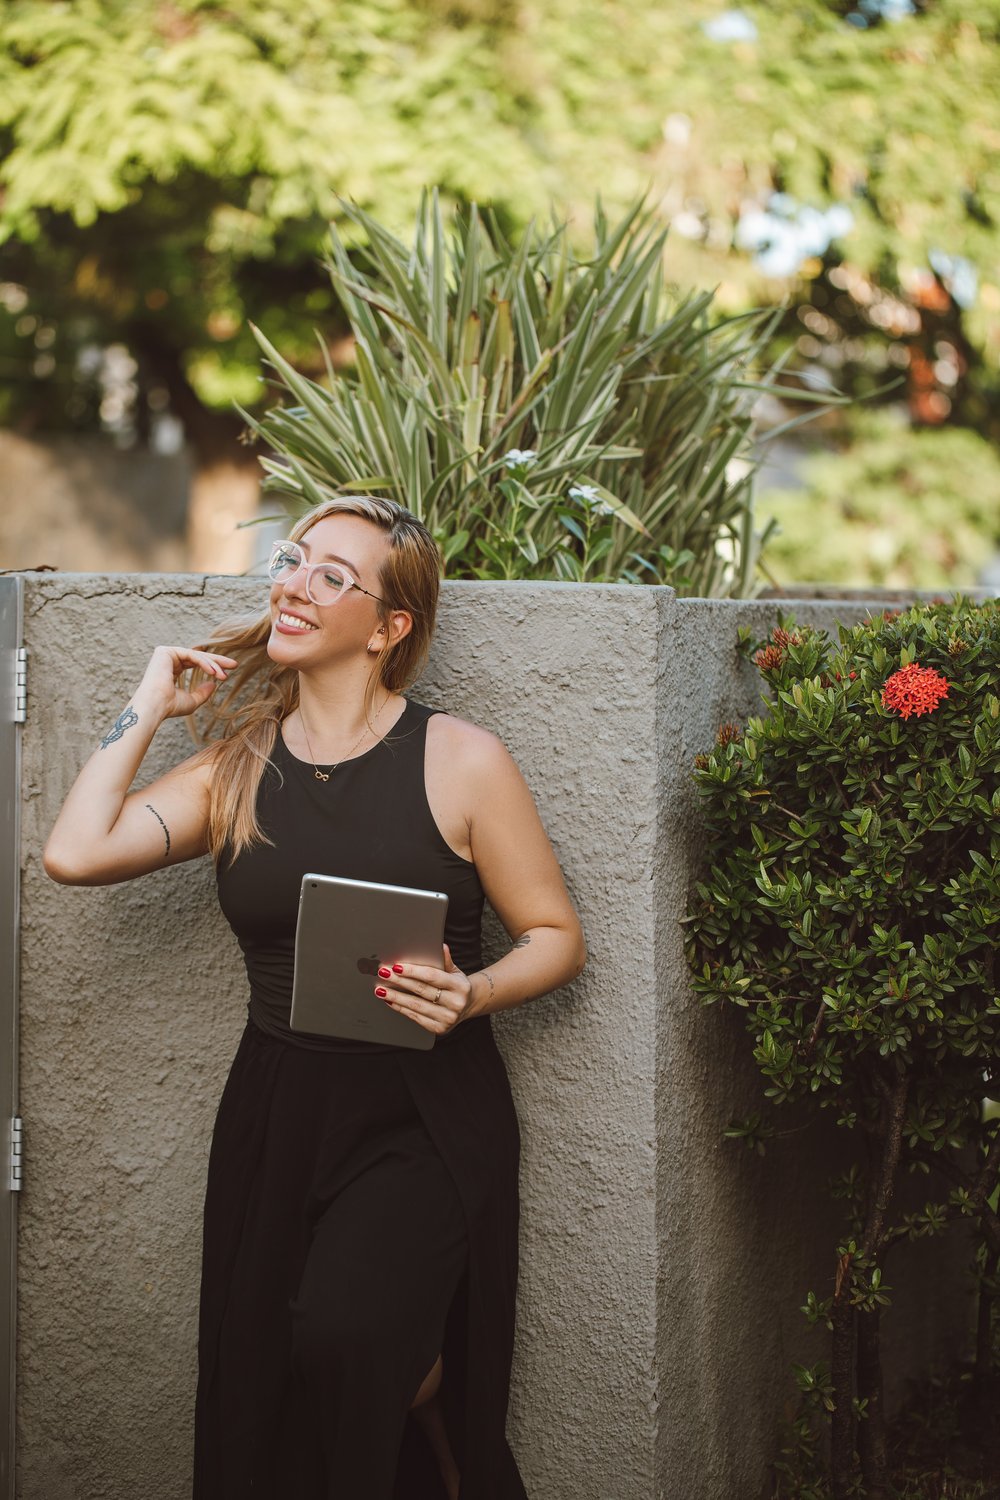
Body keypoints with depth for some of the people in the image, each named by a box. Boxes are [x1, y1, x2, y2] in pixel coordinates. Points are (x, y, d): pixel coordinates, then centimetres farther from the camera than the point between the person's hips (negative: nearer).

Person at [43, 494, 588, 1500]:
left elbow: (555, 938, 1)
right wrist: (151, 703, 2)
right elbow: (75, 853, -8)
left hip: (424, 1115, -4)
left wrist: (471, 993, -19)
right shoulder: (235, 767, 7)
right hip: (276, 1116, 4)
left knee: (343, 1336, -26)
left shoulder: (461, 760, -4)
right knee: (261, 1413, 2)